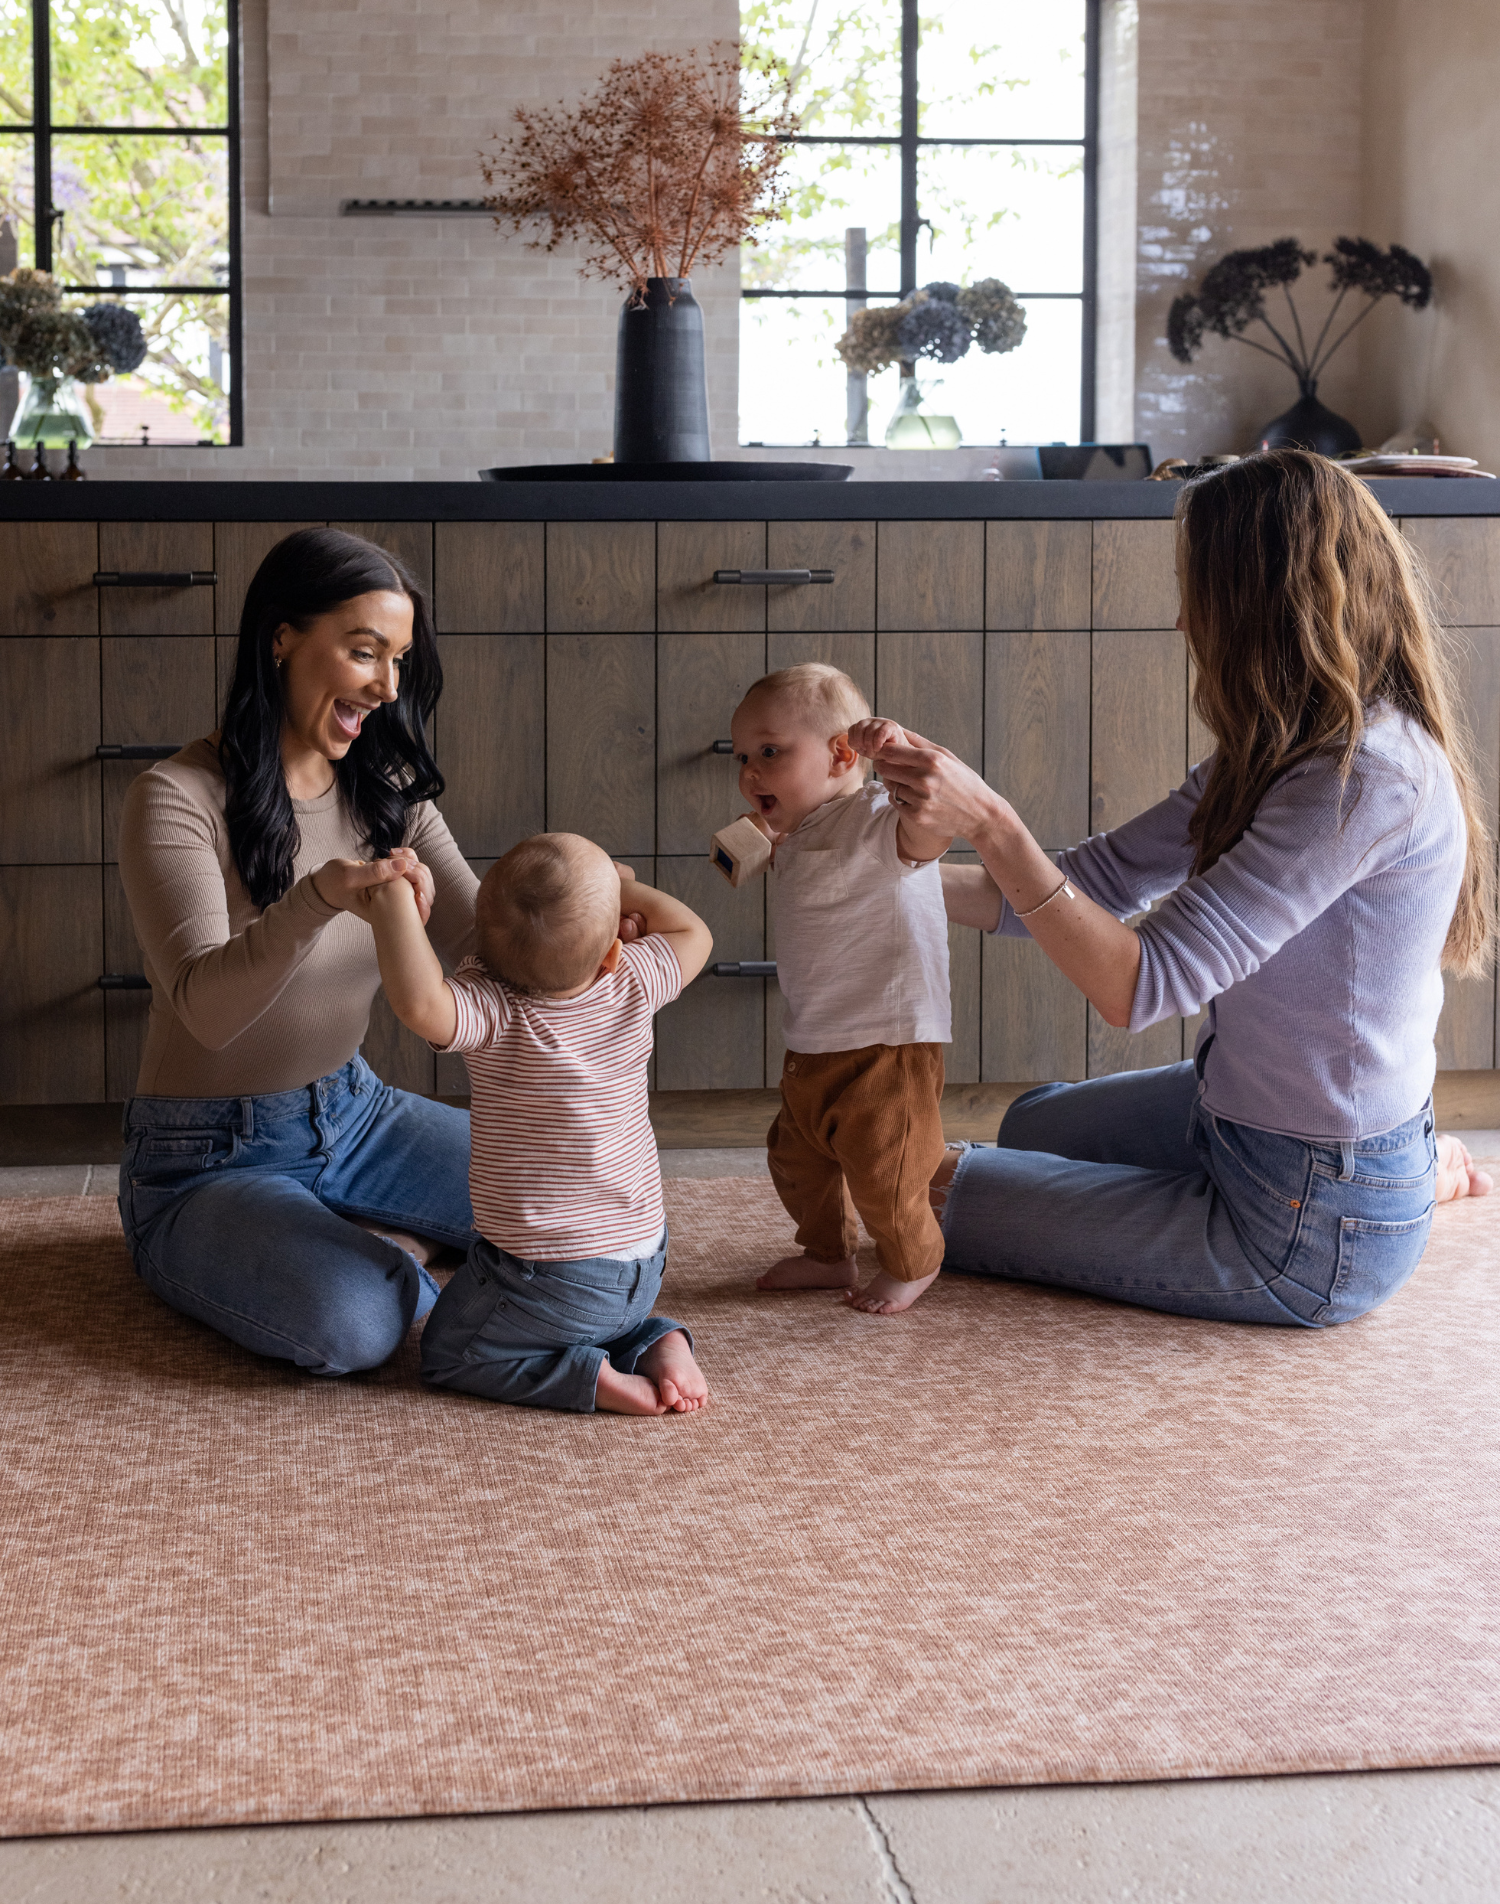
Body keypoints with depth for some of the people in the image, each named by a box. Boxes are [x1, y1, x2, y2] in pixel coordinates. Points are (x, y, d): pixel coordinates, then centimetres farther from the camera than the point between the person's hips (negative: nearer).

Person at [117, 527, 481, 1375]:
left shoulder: (386, 789, 2)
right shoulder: (178, 798, -18)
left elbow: (482, 934, -6)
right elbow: (204, 1008, -29)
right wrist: (321, 896, -47)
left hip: (352, 1115, 7)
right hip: (209, 1159, -6)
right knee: (352, 1323, -33)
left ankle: (375, 1244, 7)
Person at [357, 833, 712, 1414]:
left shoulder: (493, 1009, -25)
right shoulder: (633, 985, -10)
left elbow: (420, 1004, -46)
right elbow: (692, 934, 11)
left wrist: (394, 904, -36)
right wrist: (623, 889, 19)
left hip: (553, 1282, -6)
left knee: (447, 1355, 15)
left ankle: (594, 1379, -5)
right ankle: (654, 1343, 6)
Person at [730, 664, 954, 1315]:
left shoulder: (878, 823, -20)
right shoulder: (797, 835, 9)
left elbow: (936, 823, -40)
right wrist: (760, 843, 10)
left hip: (888, 1045, -9)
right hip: (811, 1049, 9)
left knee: (881, 1173, 0)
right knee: (796, 1157, 20)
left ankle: (913, 1264, 26)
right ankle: (828, 1255, 42)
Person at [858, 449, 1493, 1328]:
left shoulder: (1368, 779, -29)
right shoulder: (1287, 755, 1)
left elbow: (1137, 984, -31)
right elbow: (1103, 880, 5)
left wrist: (990, 821, -31)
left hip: (1312, 1233, -10)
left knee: (934, 1190, 5)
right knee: (1031, 1127, 33)